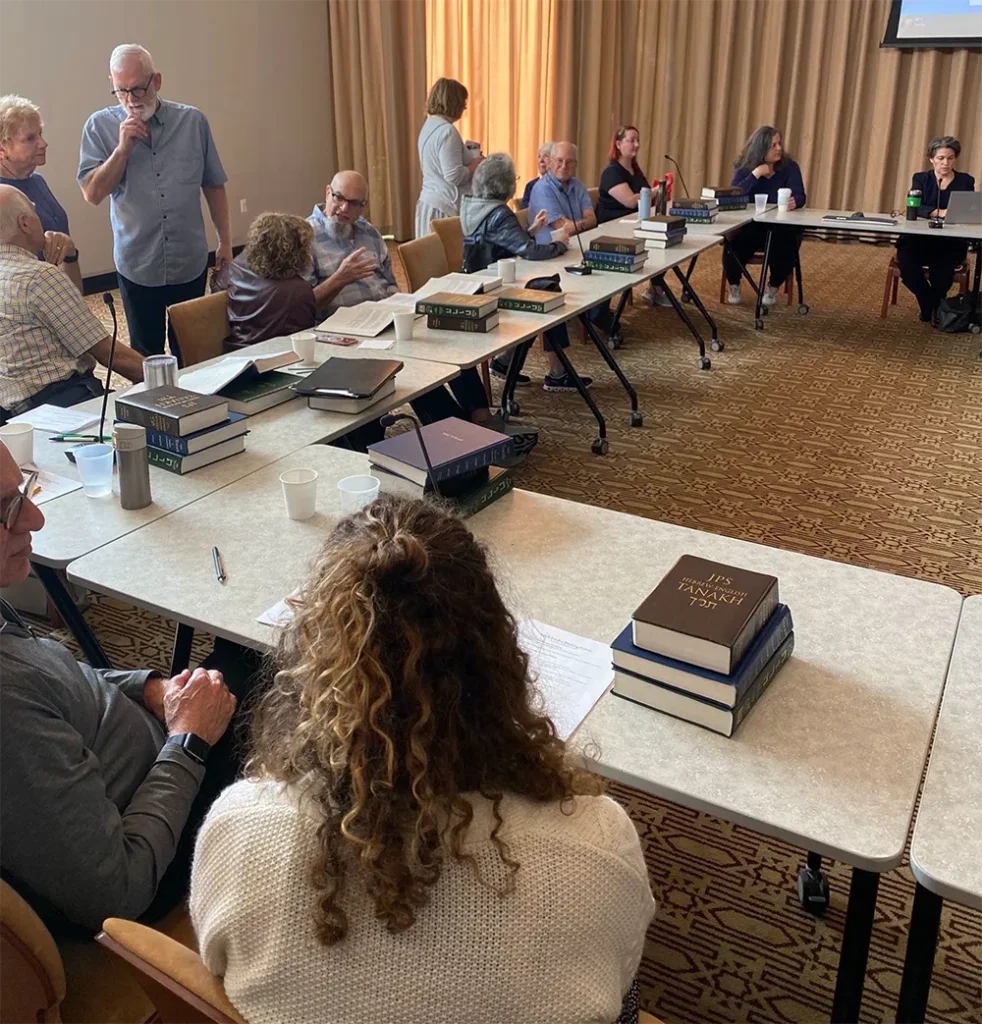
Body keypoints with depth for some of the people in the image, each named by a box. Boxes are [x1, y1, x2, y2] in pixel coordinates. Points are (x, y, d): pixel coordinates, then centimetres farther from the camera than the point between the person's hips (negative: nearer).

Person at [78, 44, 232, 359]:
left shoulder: (193, 121, -1)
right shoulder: (100, 126, -2)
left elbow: (213, 186, 6)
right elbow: (92, 194, -8)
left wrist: (225, 241, 7)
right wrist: (123, 148, -16)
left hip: (190, 263, 1)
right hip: (137, 266, 0)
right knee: (146, 353, 12)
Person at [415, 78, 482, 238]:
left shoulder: (429, 126, 13)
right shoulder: (447, 131, -17)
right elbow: (454, 177, -22)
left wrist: (468, 153, 15)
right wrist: (477, 163, -7)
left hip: (430, 201, 10)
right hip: (446, 206, -10)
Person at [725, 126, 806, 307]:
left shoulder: (790, 167, 1)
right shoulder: (744, 168, -1)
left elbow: (800, 196, -11)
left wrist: (794, 202, -36)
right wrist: (755, 174, -22)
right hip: (748, 225, -1)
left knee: (786, 246, -30)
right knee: (734, 245, -29)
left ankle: (772, 288, 1)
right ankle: (734, 287, 2)